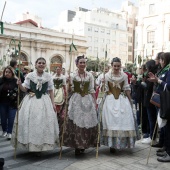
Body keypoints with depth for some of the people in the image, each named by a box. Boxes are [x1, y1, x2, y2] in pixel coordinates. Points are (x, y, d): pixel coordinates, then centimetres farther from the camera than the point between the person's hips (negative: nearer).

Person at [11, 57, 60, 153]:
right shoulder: (30, 75, 1)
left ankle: (42, 145, 12)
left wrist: (53, 103, 1)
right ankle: (30, 144, 14)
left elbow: (51, 91, 6)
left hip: (44, 101, 0)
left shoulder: (48, 76, 3)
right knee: (29, 121, -1)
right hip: (31, 101, 0)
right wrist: (20, 84, -17)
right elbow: (25, 89, 3)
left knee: (44, 122, -1)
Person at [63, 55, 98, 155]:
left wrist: (95, 102, 4)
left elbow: (92, 90, 8)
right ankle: (77, 146, 7)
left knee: (88, 121, 2)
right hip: (76, 100, -2)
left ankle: (84, 145, 17)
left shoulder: (90, 75, 7)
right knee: (76, 122, -3)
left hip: (88, 100, 2)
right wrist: (68, 82, -14)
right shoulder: (72, 75, 2)